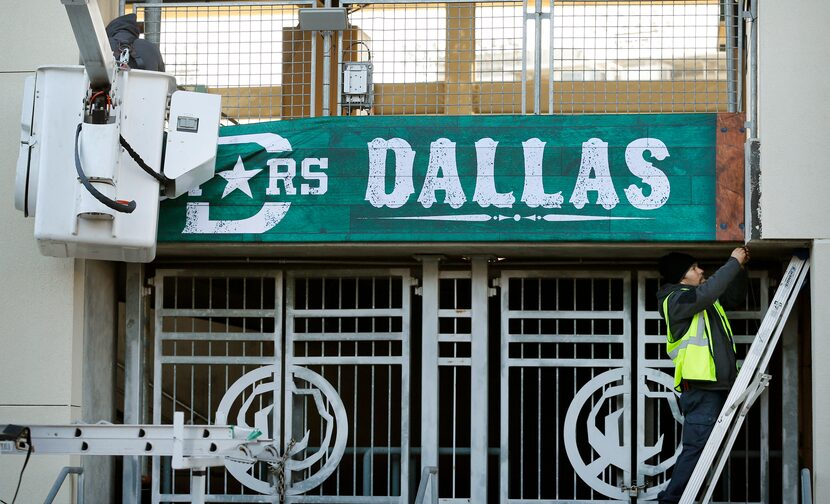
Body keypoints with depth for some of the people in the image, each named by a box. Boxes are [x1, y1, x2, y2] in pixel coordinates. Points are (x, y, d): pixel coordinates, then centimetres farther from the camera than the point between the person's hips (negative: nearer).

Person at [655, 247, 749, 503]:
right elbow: (708, 291, -23)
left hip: (717, 385, 9)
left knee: (701, 450, 9)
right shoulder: (676, 299, -7)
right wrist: (733, 262, -14)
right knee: (696, 448, -14)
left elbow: (734, 298, 33)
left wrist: (740, 267, 17)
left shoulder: (704, 299, 21)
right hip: (700, 388, -9)